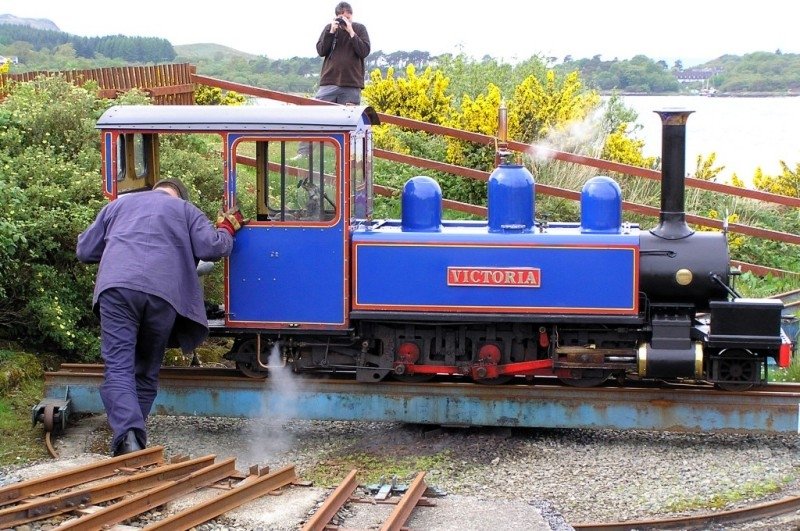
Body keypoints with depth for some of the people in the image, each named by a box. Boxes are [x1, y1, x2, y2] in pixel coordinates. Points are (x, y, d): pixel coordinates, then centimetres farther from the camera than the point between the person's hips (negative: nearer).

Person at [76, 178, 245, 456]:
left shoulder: (119, 205, 30)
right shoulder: (185, 210, 25)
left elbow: (84, 250, 32)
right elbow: (212, 247, 9)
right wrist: (227, 228, 30)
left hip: (116, 286, 0)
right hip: (163, 292, 0)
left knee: (118, 368, -8)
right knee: (147, 372, 15)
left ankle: (128, 436, -28)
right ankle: (134, 436, 12)